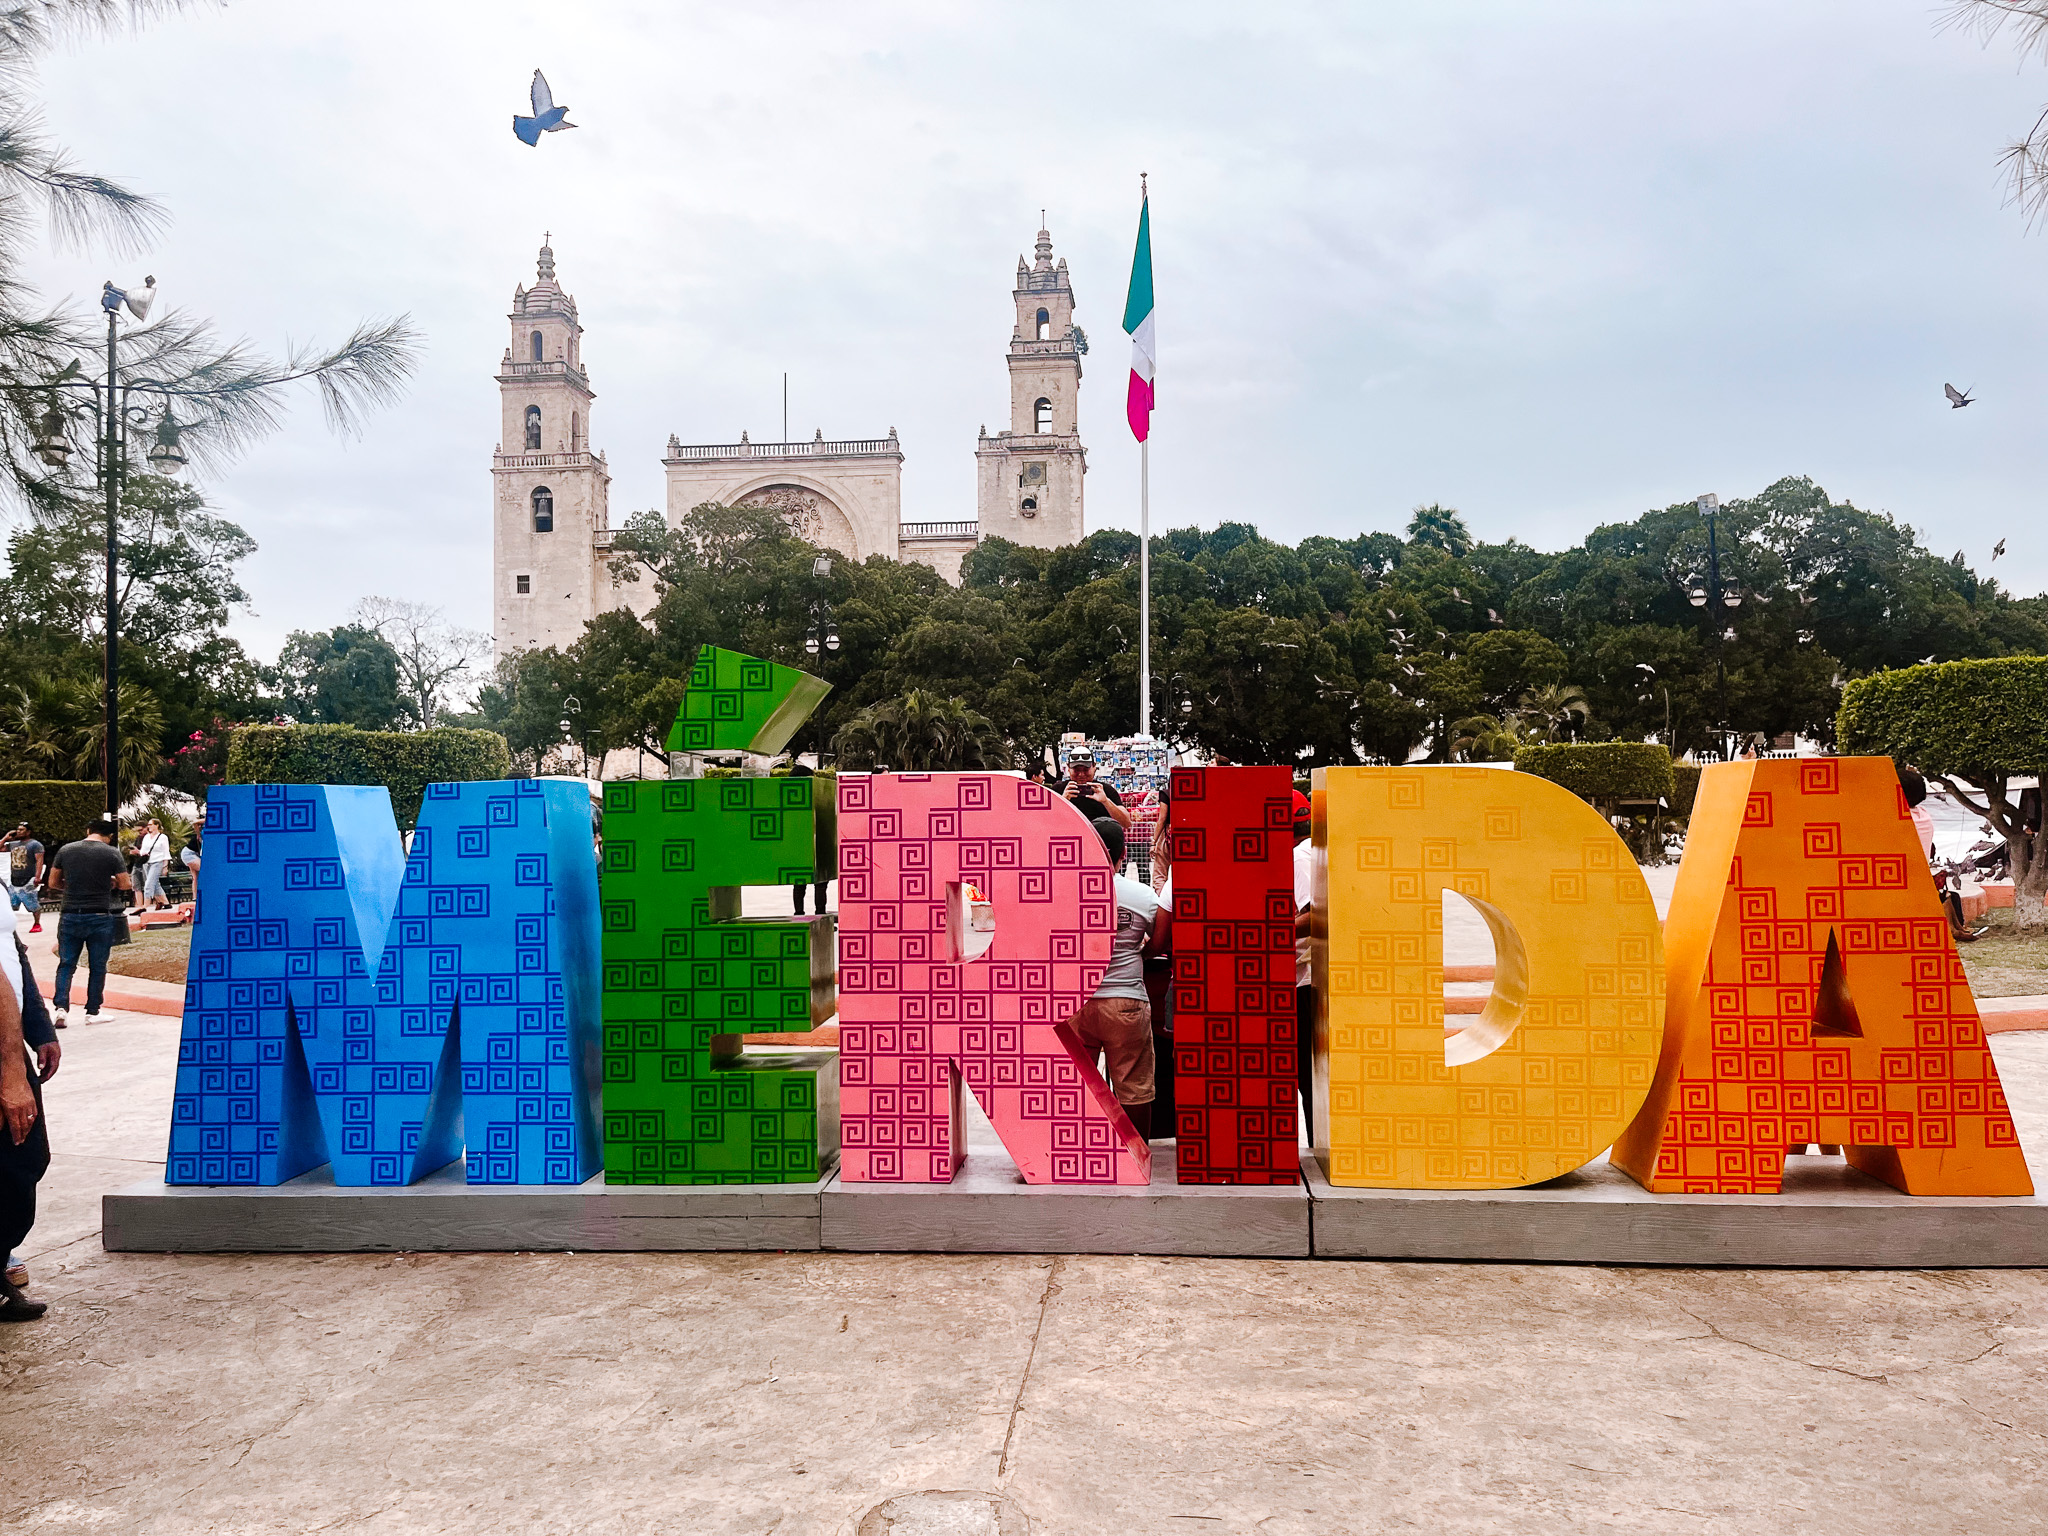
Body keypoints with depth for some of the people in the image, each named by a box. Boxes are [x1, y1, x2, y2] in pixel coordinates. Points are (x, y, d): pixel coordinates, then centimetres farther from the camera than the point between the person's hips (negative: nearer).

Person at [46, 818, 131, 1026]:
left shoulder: (65, 850, 3)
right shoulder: (112, 853, -6)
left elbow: (53, 883, 9)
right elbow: (125, 884, -3)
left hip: (70, 916, 2)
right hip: (100, 917, -2)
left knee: (66, 964, 10)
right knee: (97, 967, 8)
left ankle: (61, 1007, -6)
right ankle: (92, 1012, 14)